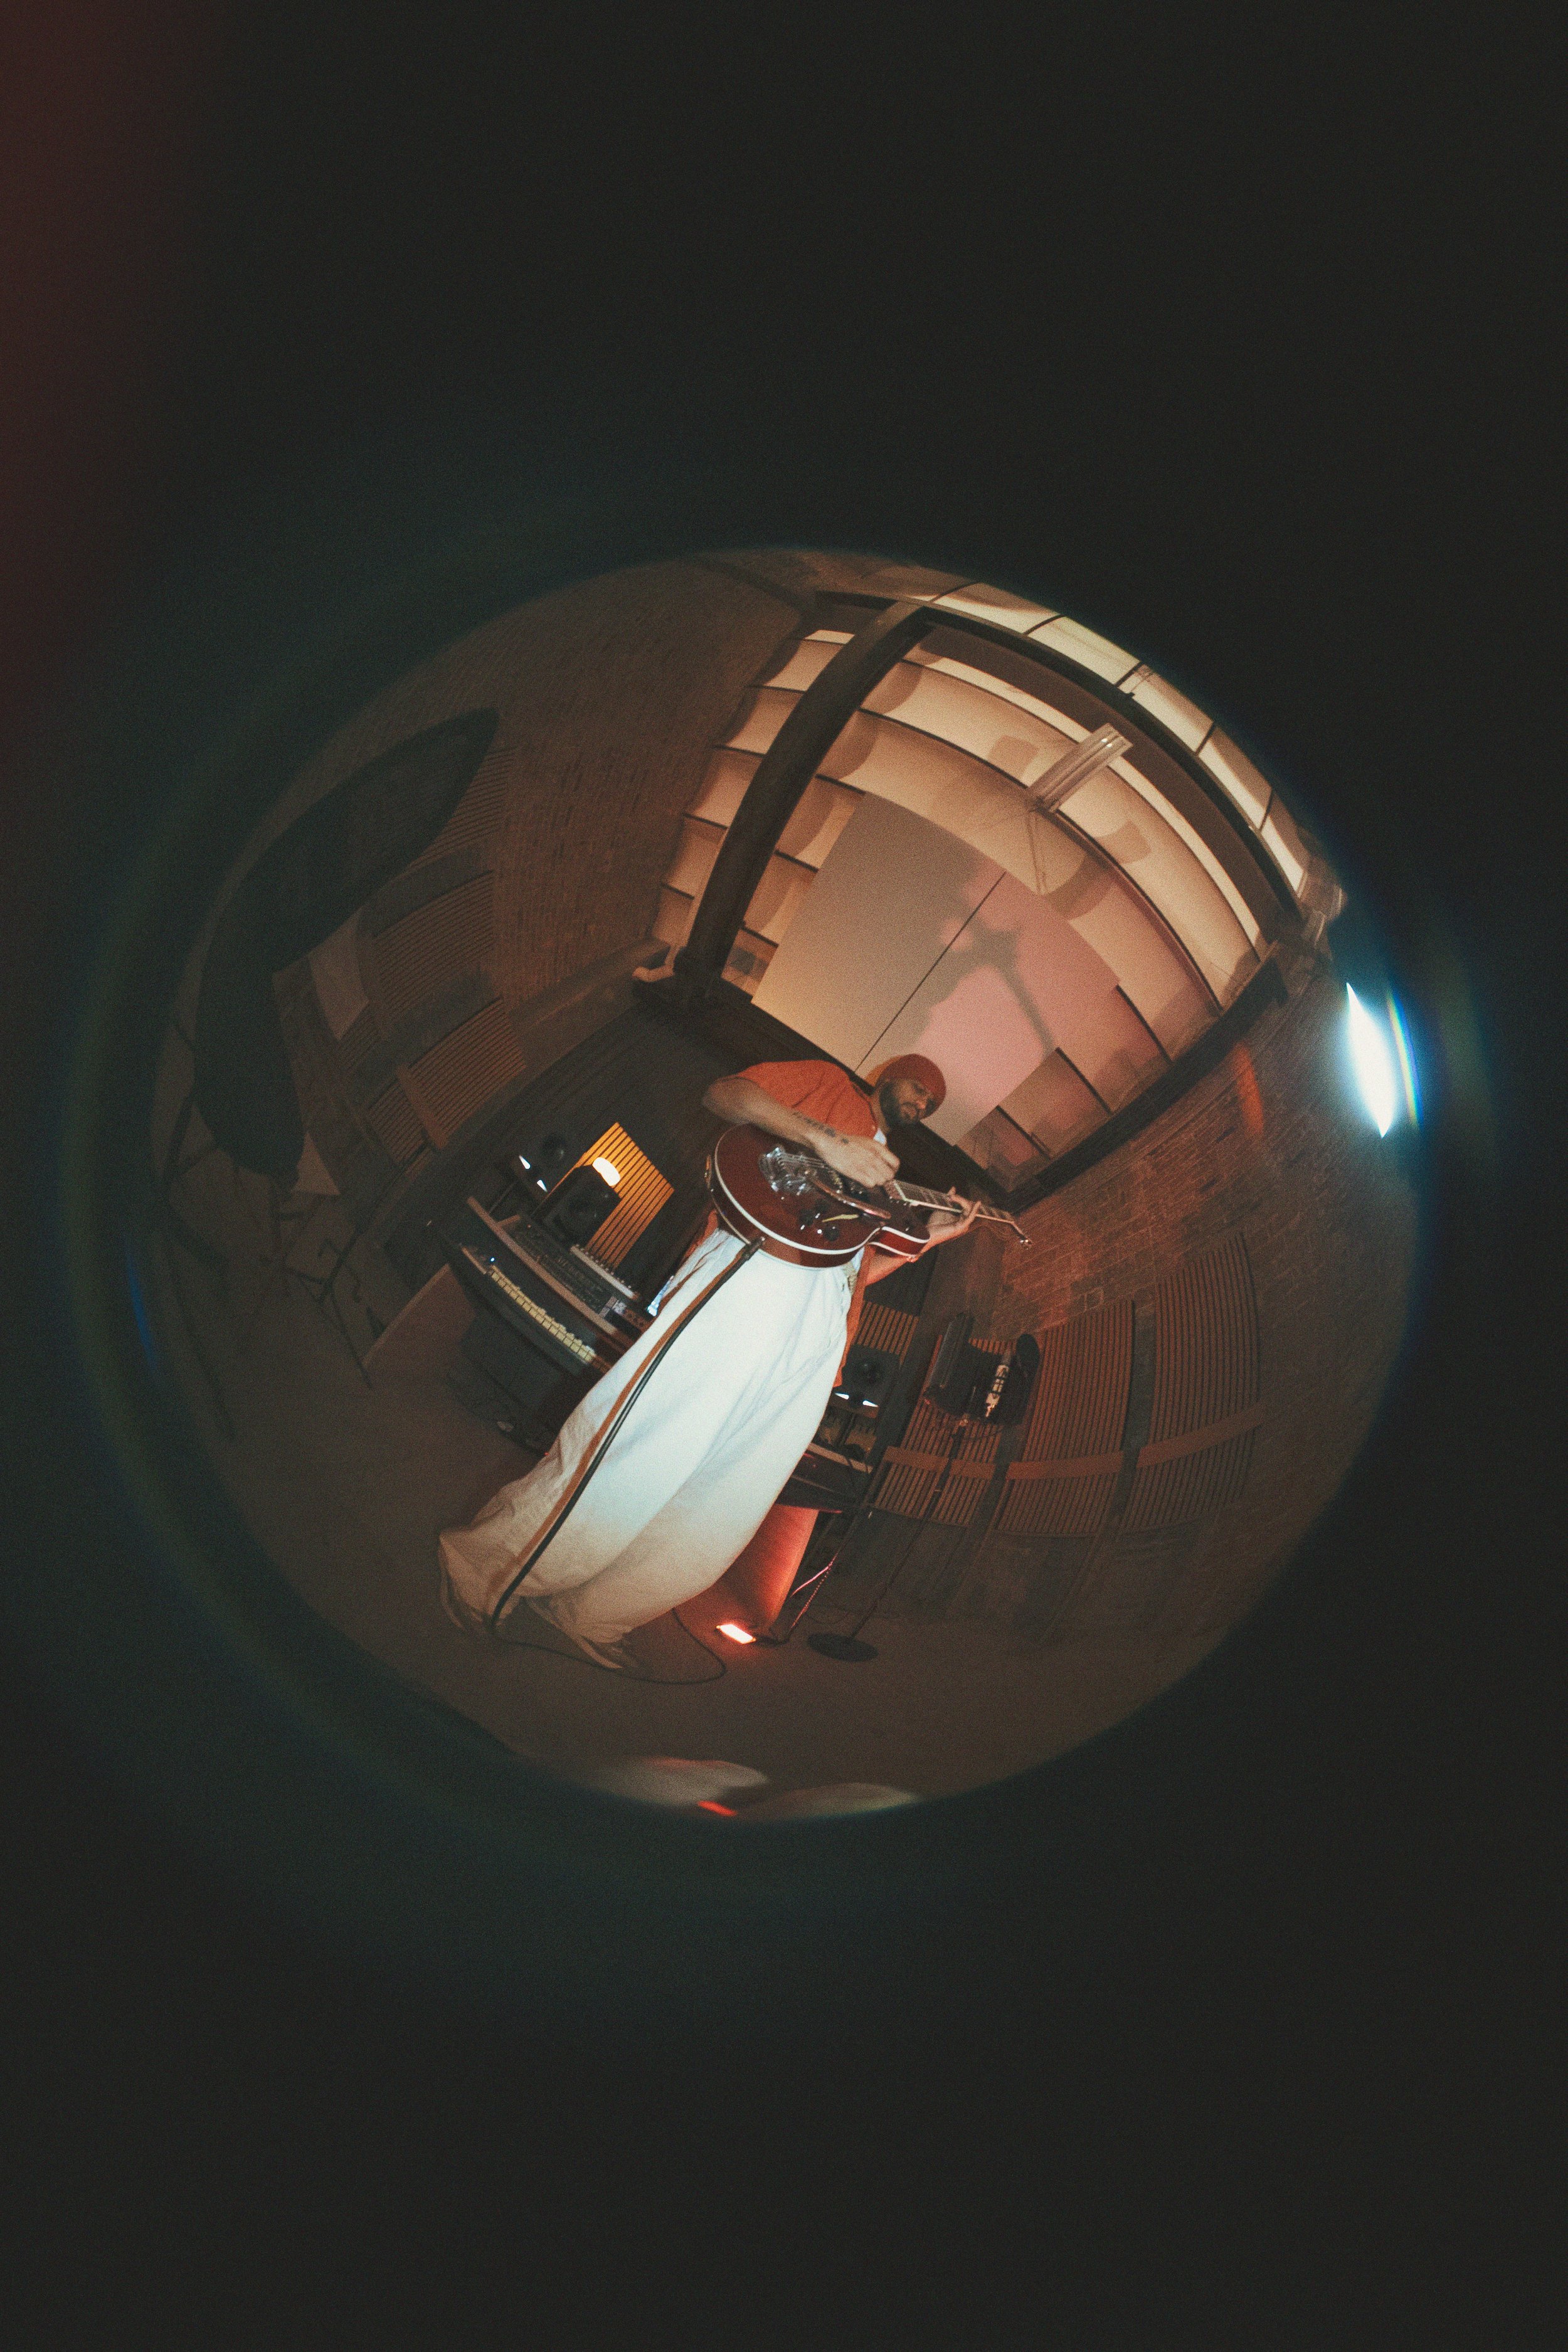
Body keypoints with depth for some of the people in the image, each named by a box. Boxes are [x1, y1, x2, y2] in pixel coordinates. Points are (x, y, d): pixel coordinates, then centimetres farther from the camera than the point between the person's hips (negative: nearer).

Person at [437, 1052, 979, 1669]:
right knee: (652, 1435, -19)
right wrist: (825, 1139, -7)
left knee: (729, 1500, -3)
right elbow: (722, 1094, 4)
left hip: (820, 1322, 8)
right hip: (760, 1261, -8)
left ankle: (588, 1618, 4)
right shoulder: (828, 1084, 21)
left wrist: (929, 1237, 19)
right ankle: (486, 1567, -10)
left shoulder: (888, 1173, 39)